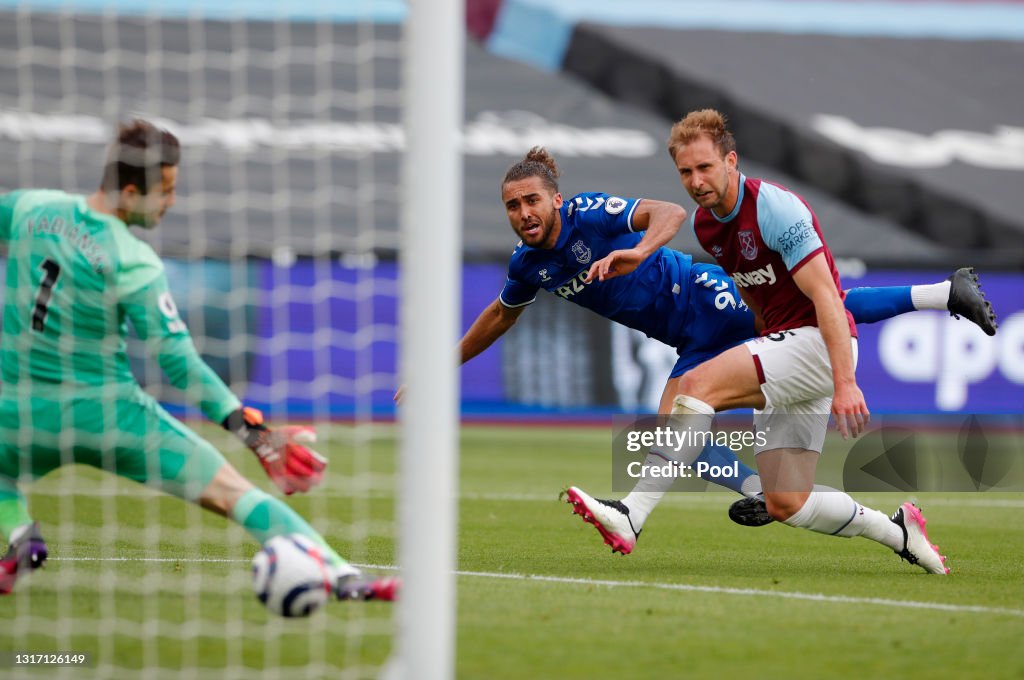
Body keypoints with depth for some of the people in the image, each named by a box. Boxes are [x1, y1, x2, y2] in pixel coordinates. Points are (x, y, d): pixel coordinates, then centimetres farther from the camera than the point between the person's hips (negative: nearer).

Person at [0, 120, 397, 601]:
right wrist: (254, 432, -15)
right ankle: (343, 576, -12)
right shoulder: (134, 264, -15)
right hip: (111, 415, -4)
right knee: (231, 491, -3)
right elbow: (178, 363, -16)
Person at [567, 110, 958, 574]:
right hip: (780, 342, 9)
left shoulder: (776, 209, -17)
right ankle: (899, 532, 19)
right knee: (785, 506, 1)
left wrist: (844, 383, -30)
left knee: (695, 384, -26)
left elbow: (826, 296, -23)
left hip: (818, 341, -9)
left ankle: (630, 515, -31)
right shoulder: (704, 222, 8)